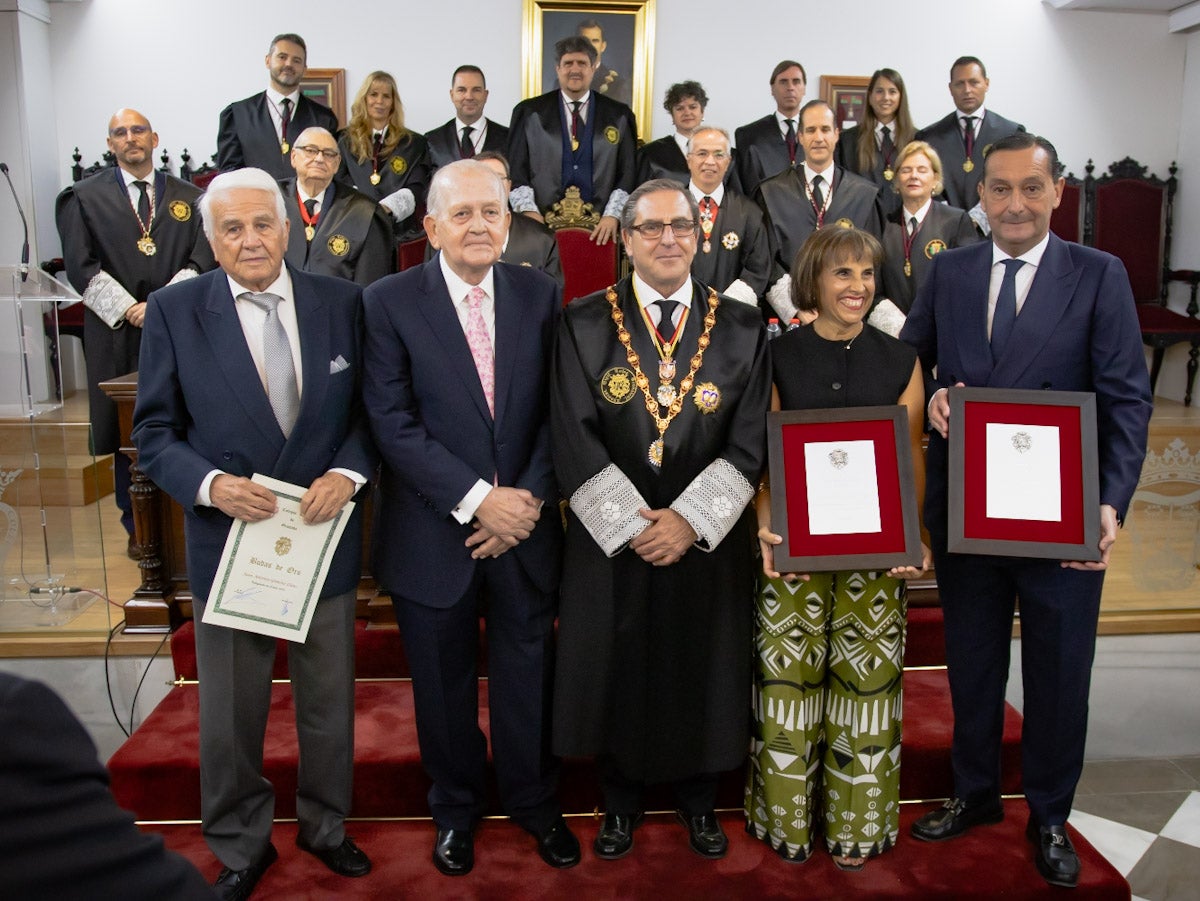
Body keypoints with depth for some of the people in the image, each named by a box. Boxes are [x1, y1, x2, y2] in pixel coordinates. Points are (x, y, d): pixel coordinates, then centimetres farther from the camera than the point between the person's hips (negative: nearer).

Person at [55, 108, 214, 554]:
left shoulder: (189, 197, 12)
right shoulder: (84, 198, 9)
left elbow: (202, 260, 3)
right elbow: (80, 266, 1)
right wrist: (128, 308, -10)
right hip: (118, 334, 0)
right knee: (126, 433, 3)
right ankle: (137, 527, 15)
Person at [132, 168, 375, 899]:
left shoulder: (341, 303, -3)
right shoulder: (173, 312, -5)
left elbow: (370, 408, 1)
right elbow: (155, 431, -3)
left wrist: (349, 472, -17)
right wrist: (209, 484, -21)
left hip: (326, 536, 1)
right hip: (228, 539, -1)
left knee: (328, 702, 17)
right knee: (231, 714, 14)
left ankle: (325, 826, 41)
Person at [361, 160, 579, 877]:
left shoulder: (540, 295, 0)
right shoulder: (390, 302, -8)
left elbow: (556, 410, -1)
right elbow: (394, 422, -14)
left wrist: (530, 497, -13)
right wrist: (478, 498, -19)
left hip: (525, 528, 2)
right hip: (434, 534, -1)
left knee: (528, 677, 16)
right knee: (444, 685, 16)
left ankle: (535, 802, 40)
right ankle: (456, 809, 41)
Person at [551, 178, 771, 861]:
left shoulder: (742, 327, 1)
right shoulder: (585, 324, -2)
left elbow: (751, 442, -5)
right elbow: (574, 439, -8)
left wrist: (690, 518, -15)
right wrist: (632, 523, -14)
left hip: (708, 539, 1)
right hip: (613, 539, 0)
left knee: (704, 668, 12)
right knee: (616, 668, 11)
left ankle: (698, 798, 36)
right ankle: (622, 799, 35)